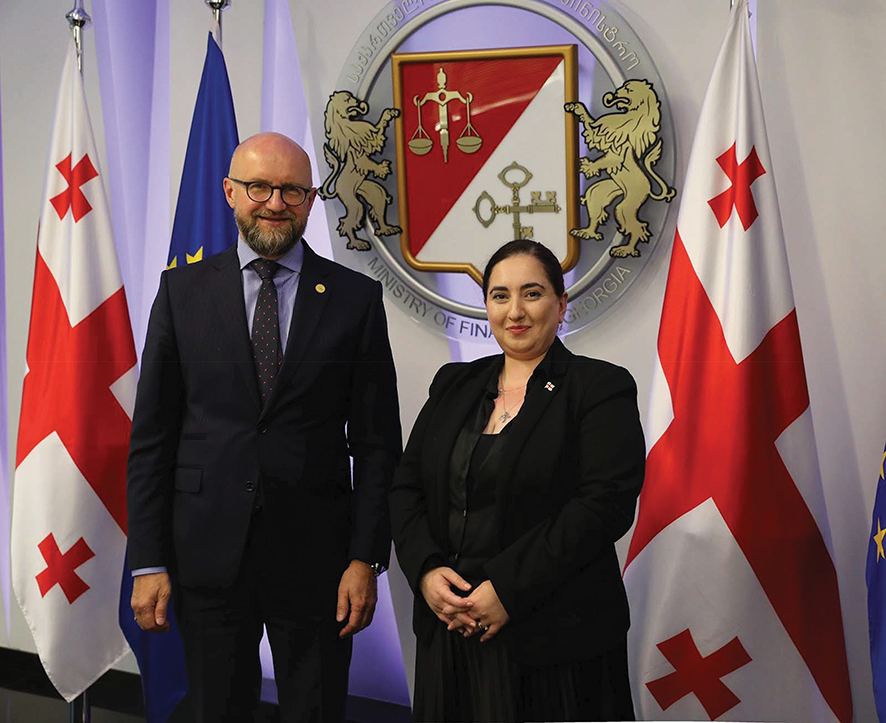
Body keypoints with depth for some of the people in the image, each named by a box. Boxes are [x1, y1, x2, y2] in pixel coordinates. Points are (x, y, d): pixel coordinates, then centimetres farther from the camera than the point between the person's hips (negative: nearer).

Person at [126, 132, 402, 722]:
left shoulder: (357, 297, 0)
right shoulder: (183, 290, 3)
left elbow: (377, 443, 0)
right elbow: (151, 437, 3)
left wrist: (365, 559, -6)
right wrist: (149, 562, -2)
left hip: (315, 558, -1)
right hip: (207, 556, 1)